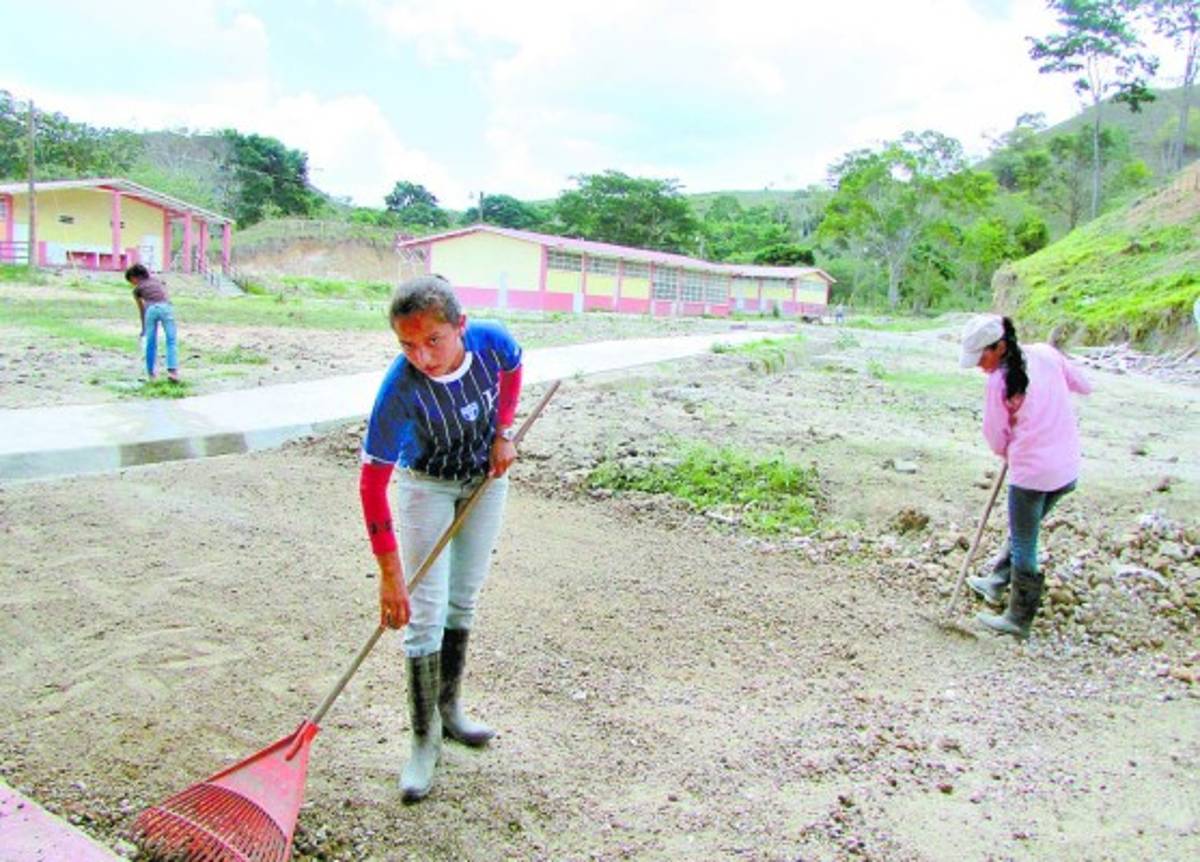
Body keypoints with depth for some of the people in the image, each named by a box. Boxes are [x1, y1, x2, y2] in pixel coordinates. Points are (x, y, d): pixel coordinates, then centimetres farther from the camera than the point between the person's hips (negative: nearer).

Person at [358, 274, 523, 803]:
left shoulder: (492, 342, -28)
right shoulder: (400, 390, -37)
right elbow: (372, 483, -32)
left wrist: (503, 432, -10)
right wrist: (389, 573, -32)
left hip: (487, 476, 4)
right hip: (427, 484, -3)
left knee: (464, 599, 14)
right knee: (425, 613, -6)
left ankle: (449, 707, 32)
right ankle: (424, 739, 8)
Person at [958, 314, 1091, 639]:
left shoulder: (999, 380, -14)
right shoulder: (1046, 353, 0)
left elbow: (996, 437, -4)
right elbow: (1084, 385, 13)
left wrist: (1008, 453, 15)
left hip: (1031, 472, -7)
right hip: (1068, 468, 7)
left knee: (1023, 545, 7)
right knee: (1024, 532, 24)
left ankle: (1019, 619, 17)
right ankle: (1000, 580, 42)